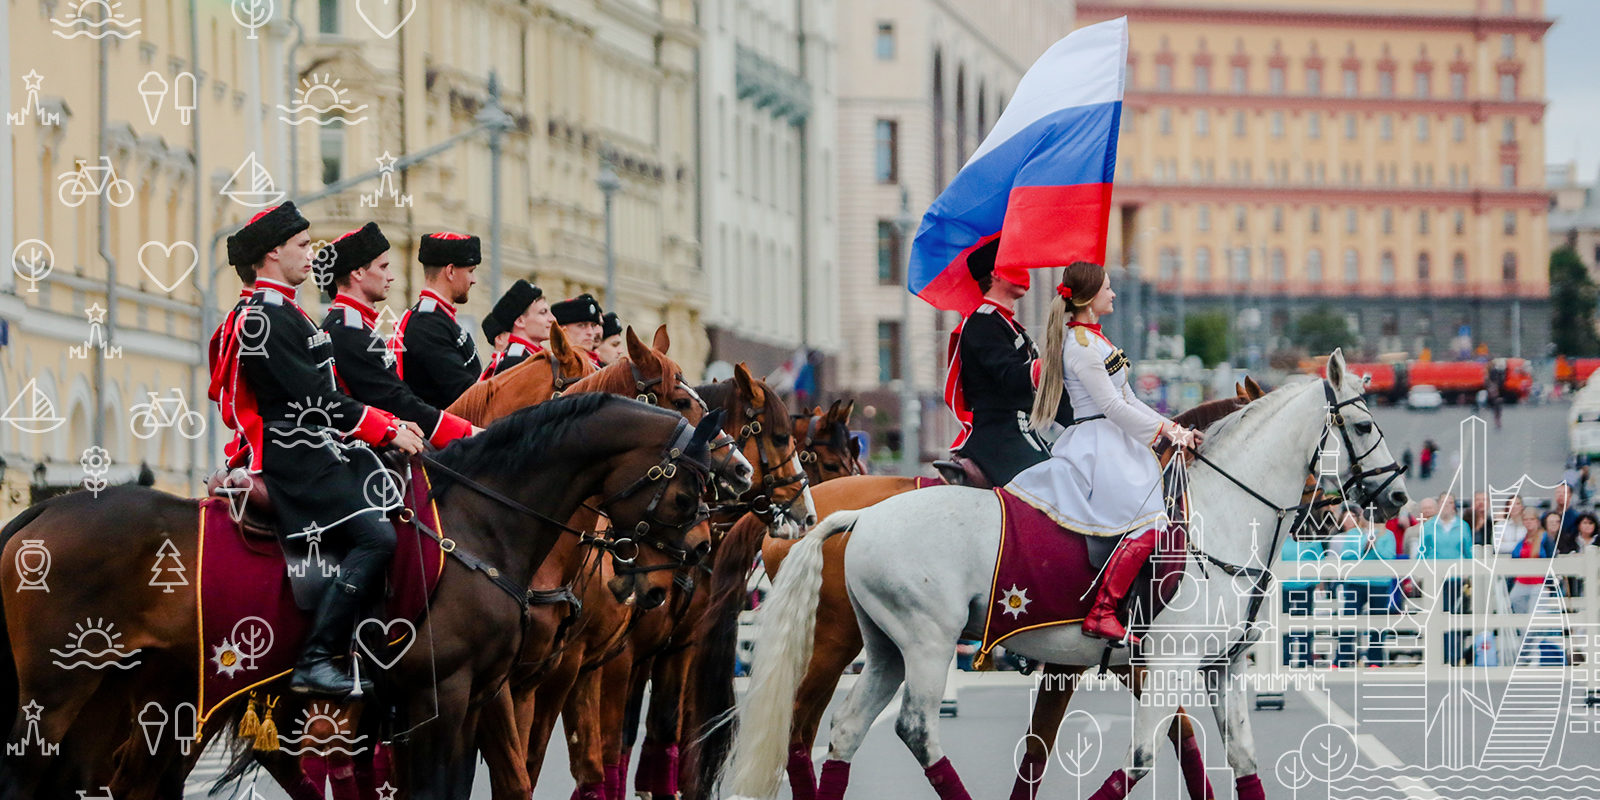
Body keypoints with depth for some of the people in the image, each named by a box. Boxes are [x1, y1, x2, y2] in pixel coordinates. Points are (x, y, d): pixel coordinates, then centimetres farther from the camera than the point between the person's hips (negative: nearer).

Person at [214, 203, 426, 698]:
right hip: (299, 463, -11)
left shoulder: (285, 313, 21)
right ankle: (316, 661, -26)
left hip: (324, 454, 11)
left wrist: (389, 423, 13)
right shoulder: (264, 318, -13)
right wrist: (387, 431, -13)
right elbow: (313, 401, -18)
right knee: (376, 537, -24)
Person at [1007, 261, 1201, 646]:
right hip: (1098, 444, -11)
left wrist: (1172, 427, 11)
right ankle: (1102, 613, -25)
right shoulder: (1081, 345, -13)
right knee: (1147, 521, -22)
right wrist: (1166, 431, -12)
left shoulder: (1093, 338, 20)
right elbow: (1112, 406, -17)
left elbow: (1127, 399, 20)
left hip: (1111, 442, 11)